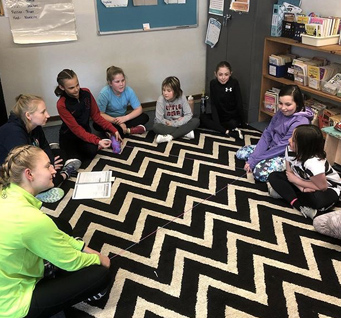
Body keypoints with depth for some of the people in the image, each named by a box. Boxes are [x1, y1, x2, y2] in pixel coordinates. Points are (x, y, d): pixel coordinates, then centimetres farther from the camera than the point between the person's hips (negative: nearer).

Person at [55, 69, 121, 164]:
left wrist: (113, 130, -16)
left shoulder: (86, 93, -10)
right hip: (69, 137, -2)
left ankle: (80, 148, 7)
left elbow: (96, 115, -4)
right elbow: (76, 129, -24)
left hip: (85, 132, 3)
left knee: (92, 151, -27)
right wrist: (97, 141, -35)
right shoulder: (62, 105, -23)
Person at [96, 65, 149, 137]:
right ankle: (129, 130, -29)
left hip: (123, 118, 4)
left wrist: (125, 118, -27)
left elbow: (139, 109, -11)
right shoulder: (104, 93, -22)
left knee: (145, 117, -15)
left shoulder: (129, 90, -14)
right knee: (97, 125, -34)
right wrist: (118, 122, -33)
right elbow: (100, 114, -23)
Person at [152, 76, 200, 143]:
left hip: (179, 124, 2)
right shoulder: (161, 99, -19)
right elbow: (159, 119, -21)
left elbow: (189, 115, -15)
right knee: (156, 127, -33)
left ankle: (169, 136, -27)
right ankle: (186, 132, -25)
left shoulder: (182, 97, -14)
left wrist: (175, 123, -25)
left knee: (196, 121, -21)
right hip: (167, 125, -2)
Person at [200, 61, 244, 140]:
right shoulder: (213, 83, -7)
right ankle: (228, 132, -29)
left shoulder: (234, 83, -14)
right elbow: (213, 104, -9)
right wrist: (216, 122, -20)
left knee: (233, 124, -35)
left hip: (233, 117, -4)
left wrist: (240, 121, -14)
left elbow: (239, 103, -10)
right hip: (219, 116, 4)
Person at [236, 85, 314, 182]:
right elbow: (267, 134, -4)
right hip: (272, 148, 7)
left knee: (260, 172, -29)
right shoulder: (281, 113, -5)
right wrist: (252, 158, -14)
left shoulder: (300, 123, -28)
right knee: (240, 153, 1)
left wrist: (255, 160, -21)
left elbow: (281, 148, -26)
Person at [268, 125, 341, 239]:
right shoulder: (290, 150, -19)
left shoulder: (314, 163, -38)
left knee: (318, 200, -41)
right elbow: (290, 173, -9)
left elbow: (322, 187, -29)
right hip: (304, 182, 7)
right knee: (273, 177, -11)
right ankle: (301, 207, -23)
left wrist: (295, 180, -23)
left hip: (329, 188, -7)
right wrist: (302, 188, -28)